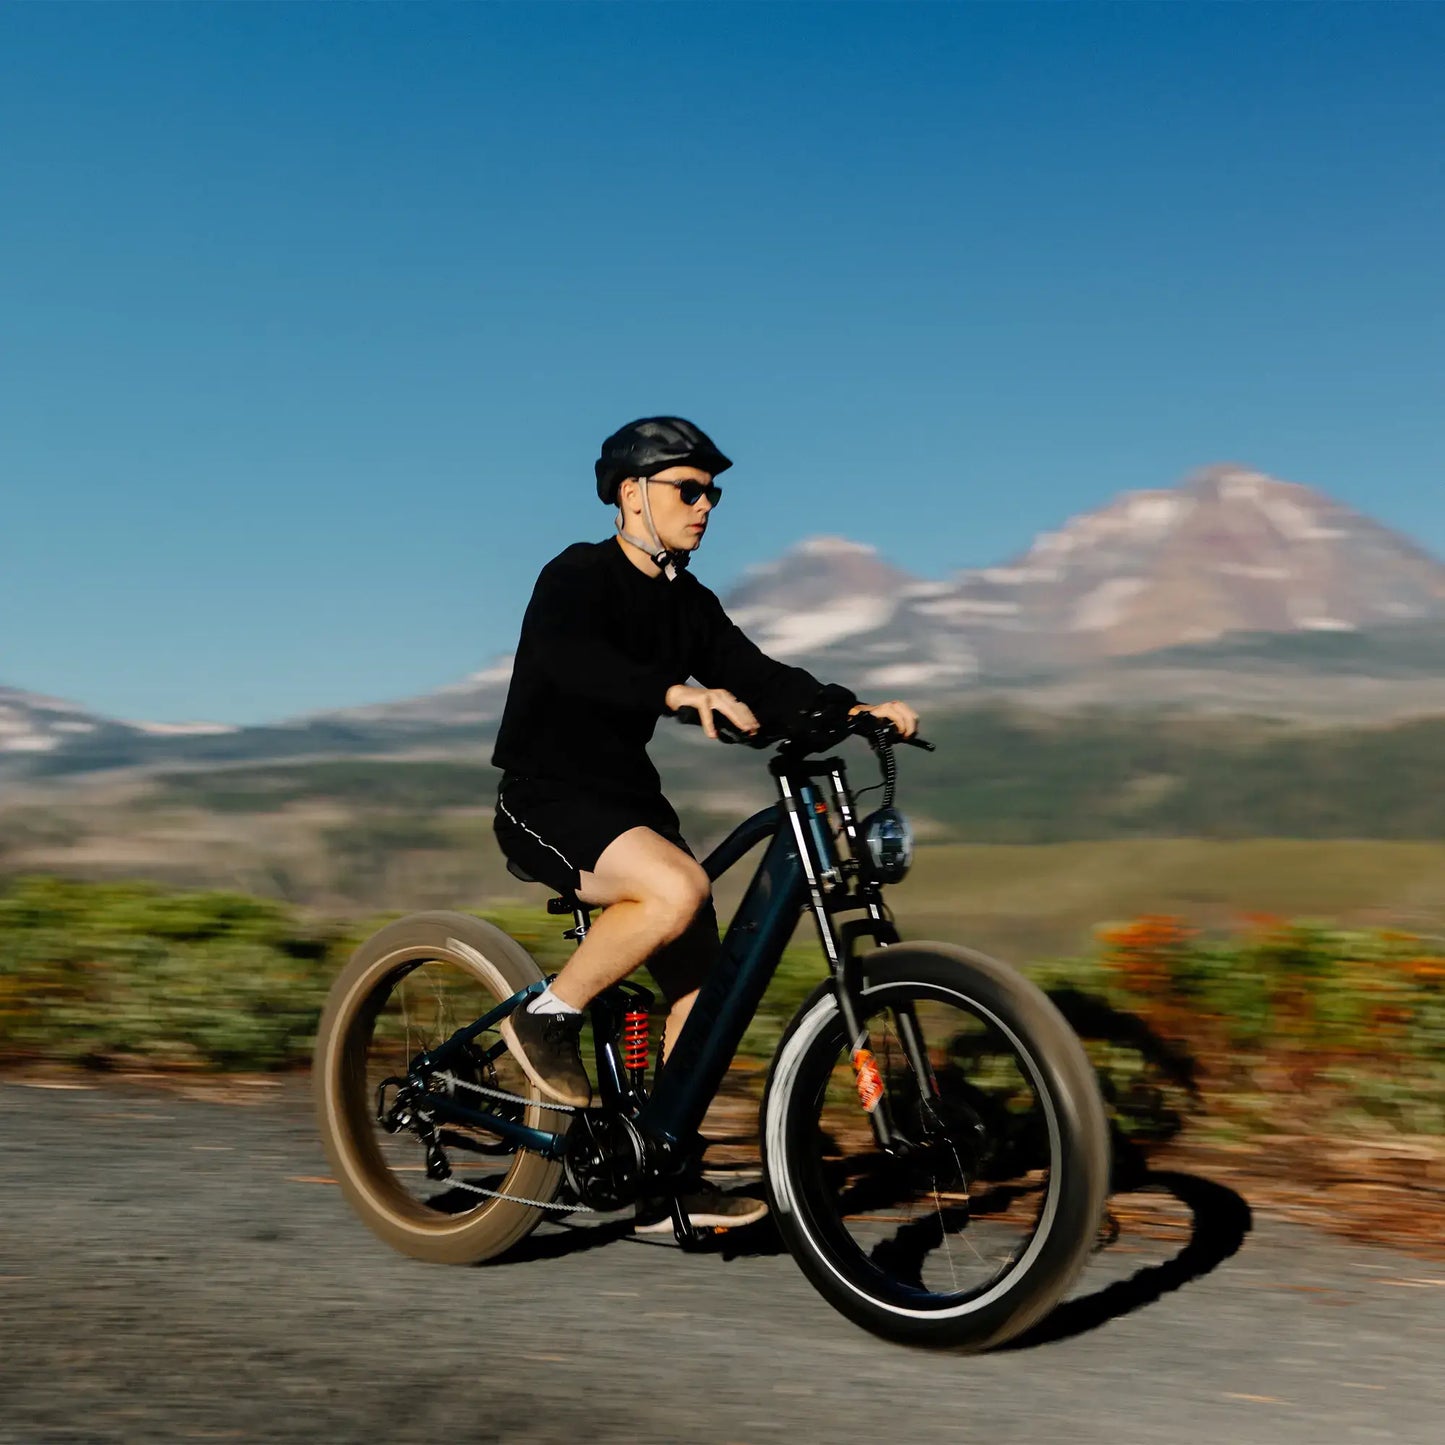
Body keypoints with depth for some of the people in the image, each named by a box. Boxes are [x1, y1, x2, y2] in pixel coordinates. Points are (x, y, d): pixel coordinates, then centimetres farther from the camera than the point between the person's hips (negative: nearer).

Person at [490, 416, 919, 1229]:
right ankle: (547, 1019, -12)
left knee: (703, 980, -2)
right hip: (547, 800, -7)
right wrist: (679, 691, -46)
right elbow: (567, 658, -32)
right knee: (678, 887, -33)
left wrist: (856, 710, -14)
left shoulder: (690, 605, 11)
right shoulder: (579, 575, -11)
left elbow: (760, 679, 2)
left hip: (627, 797, 8)